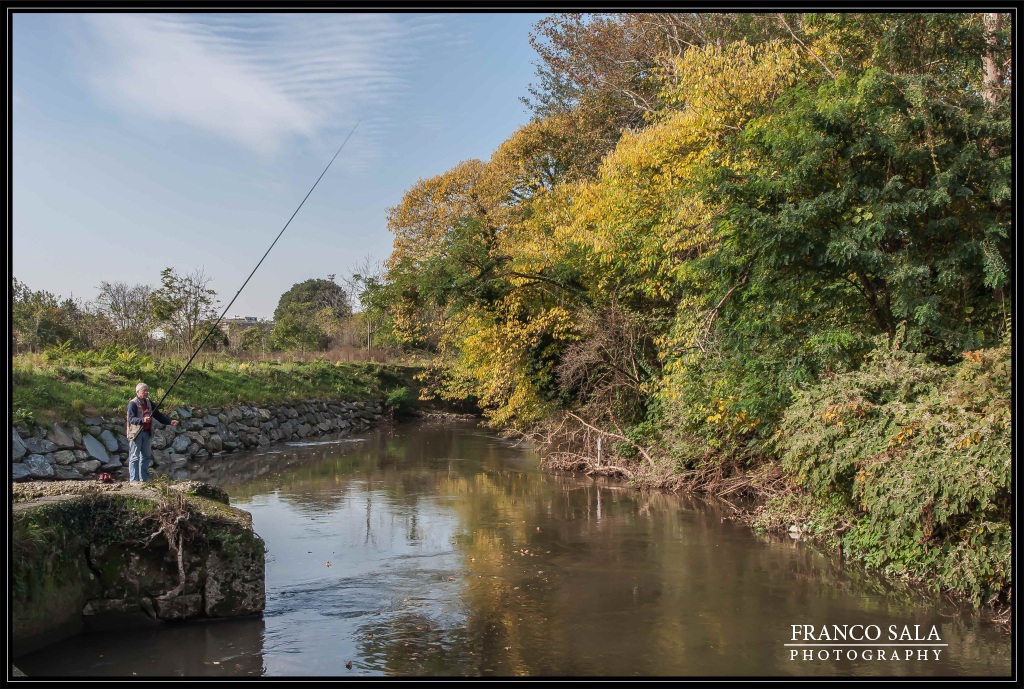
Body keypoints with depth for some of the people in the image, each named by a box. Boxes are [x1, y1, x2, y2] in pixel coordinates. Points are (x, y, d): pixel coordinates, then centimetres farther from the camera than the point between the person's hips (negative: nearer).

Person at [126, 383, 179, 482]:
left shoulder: (149, 403, 14)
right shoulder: (133, 404, -10)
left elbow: (158, 415, 17)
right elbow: (131, 419, -21)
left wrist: (170, 421, 5)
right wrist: (143, 420, -38)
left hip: (147, 433, 8)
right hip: (136, 433, -8)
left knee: (146, 456, 12)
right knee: (134, 457, -4)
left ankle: (144, 479, 20)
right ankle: (133, 480, -2)